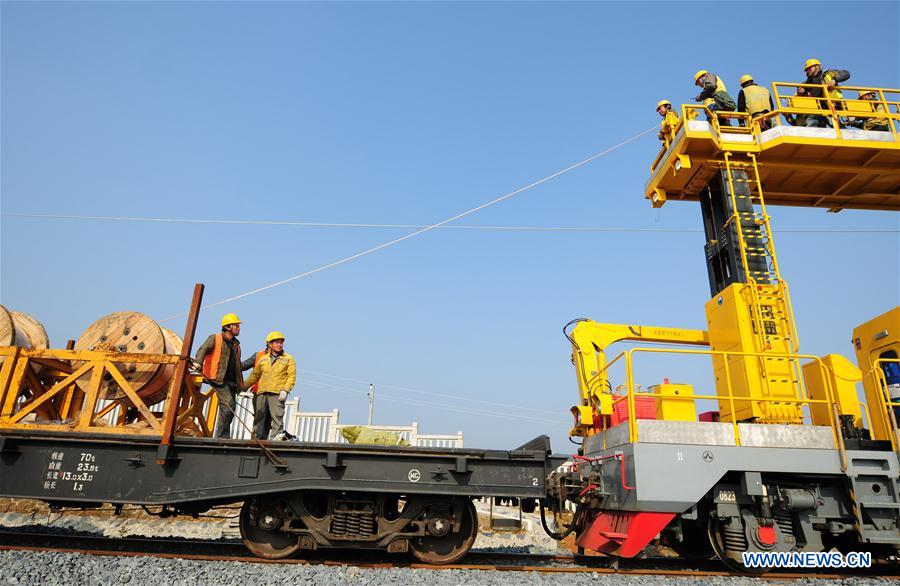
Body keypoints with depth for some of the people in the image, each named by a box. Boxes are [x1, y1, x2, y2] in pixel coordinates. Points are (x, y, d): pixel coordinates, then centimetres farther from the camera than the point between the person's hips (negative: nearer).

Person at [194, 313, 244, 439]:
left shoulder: (236, 344, 23)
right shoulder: (215, 338, 3)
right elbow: (203, 349, -14)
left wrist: (240, 382, 23)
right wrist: (198, 362, -34)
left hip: (231, 381, 7)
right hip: (219, 378, -7)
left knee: (226, 409, 7)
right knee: (229, 405, -19)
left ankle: (220, 437, 13)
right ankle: (221, 435, -13)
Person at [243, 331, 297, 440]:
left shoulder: (288, 359, 7)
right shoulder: (263, 359, 18)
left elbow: (292, 376, -1)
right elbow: (255, 375, 23)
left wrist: (285, 390, -12)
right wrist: (243, 386, 16)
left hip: (277, 394, -4)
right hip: (261, 393, 4)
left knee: (277, 418, -11)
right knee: (259, 419, 5)